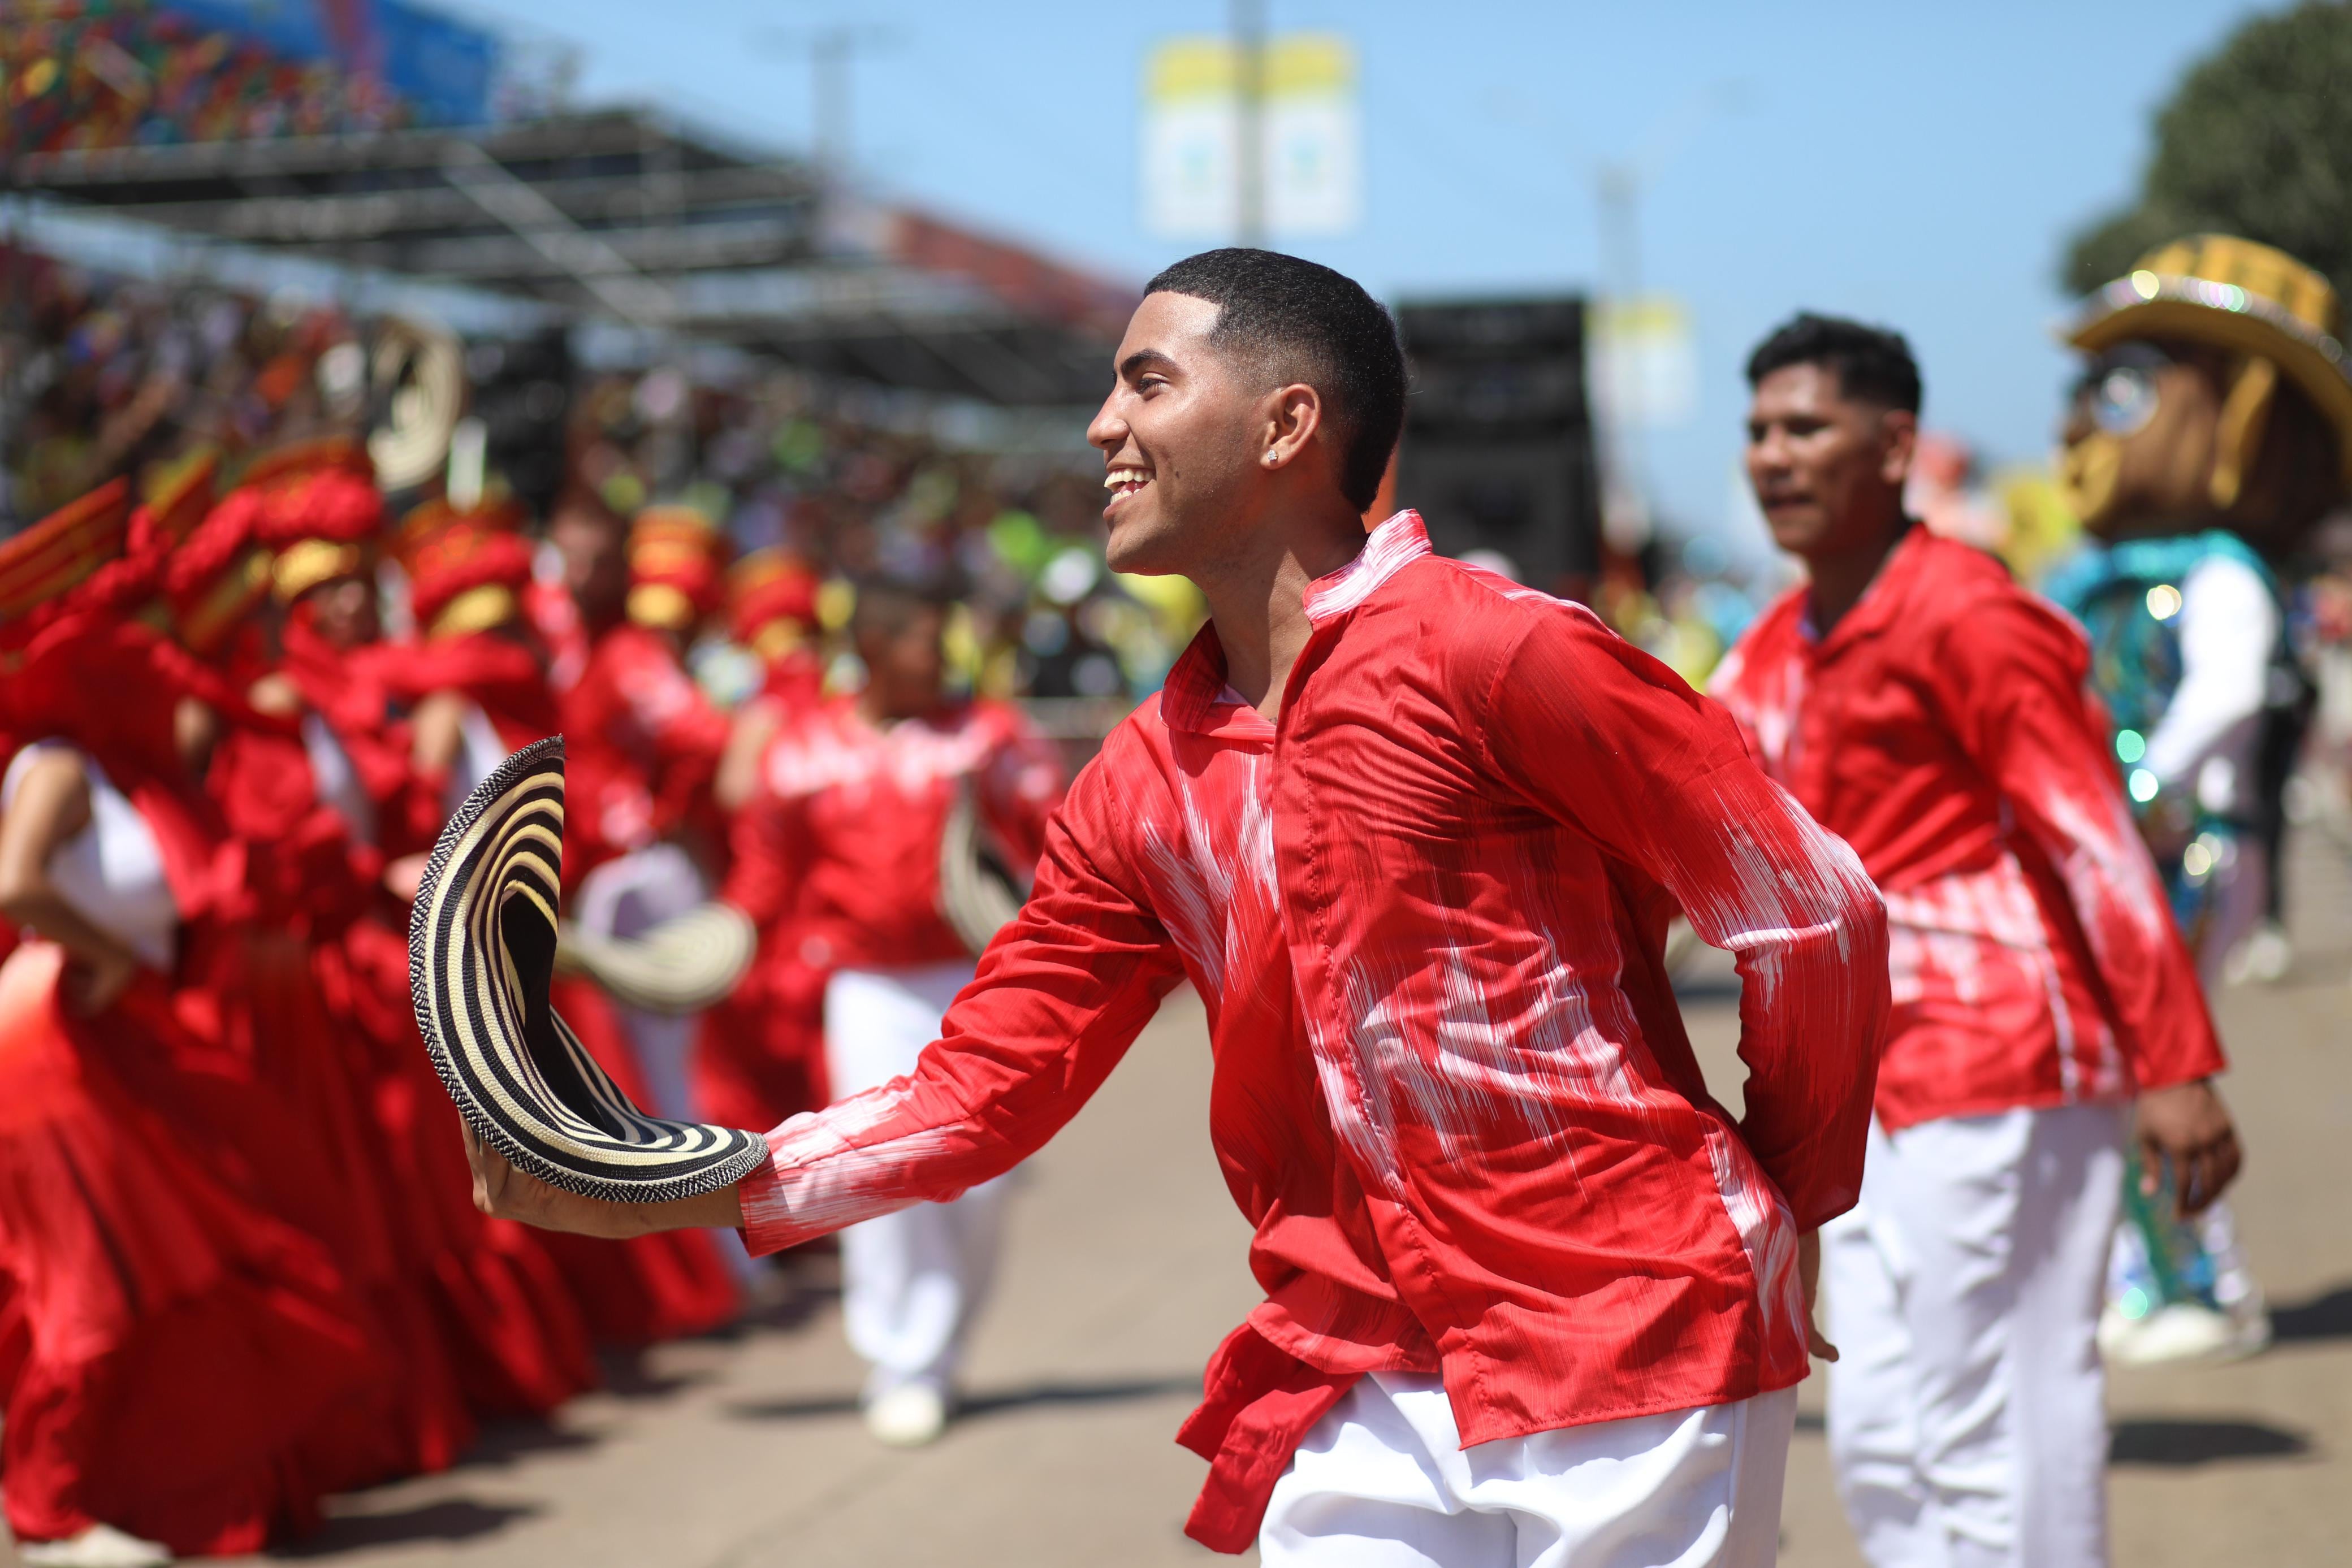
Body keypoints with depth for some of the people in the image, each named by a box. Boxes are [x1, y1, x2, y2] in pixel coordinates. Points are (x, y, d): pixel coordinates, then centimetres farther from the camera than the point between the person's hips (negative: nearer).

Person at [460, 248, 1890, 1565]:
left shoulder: (1496, 652, -10)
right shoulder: (1141, 791, 9)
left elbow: (1815, 910, -7)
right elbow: (977, 1089, 9)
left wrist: (1780, 1215, 4)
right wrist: (656, 1194, -2)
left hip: (1632, 1357, -5)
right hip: (1368, 1406, 5)